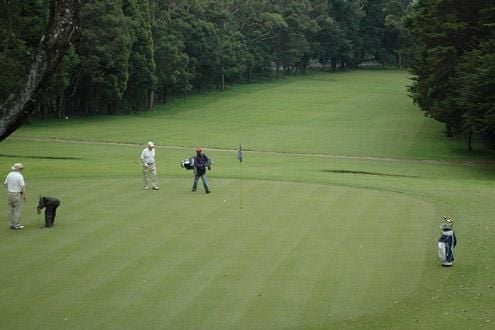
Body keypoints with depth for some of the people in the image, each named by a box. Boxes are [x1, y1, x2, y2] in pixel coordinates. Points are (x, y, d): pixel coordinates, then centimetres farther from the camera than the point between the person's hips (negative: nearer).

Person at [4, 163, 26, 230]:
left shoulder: (9, 174, 2)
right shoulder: (20, 176, -17)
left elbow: (5, 183, 11)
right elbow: (23, 186, -18)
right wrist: (24, 195, -7)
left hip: (10, 193, 6)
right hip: (17, 194, -6)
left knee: (11, 209, 12)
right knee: (17, 210, 0)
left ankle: (12, 224, 16)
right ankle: (17, 225, 4)